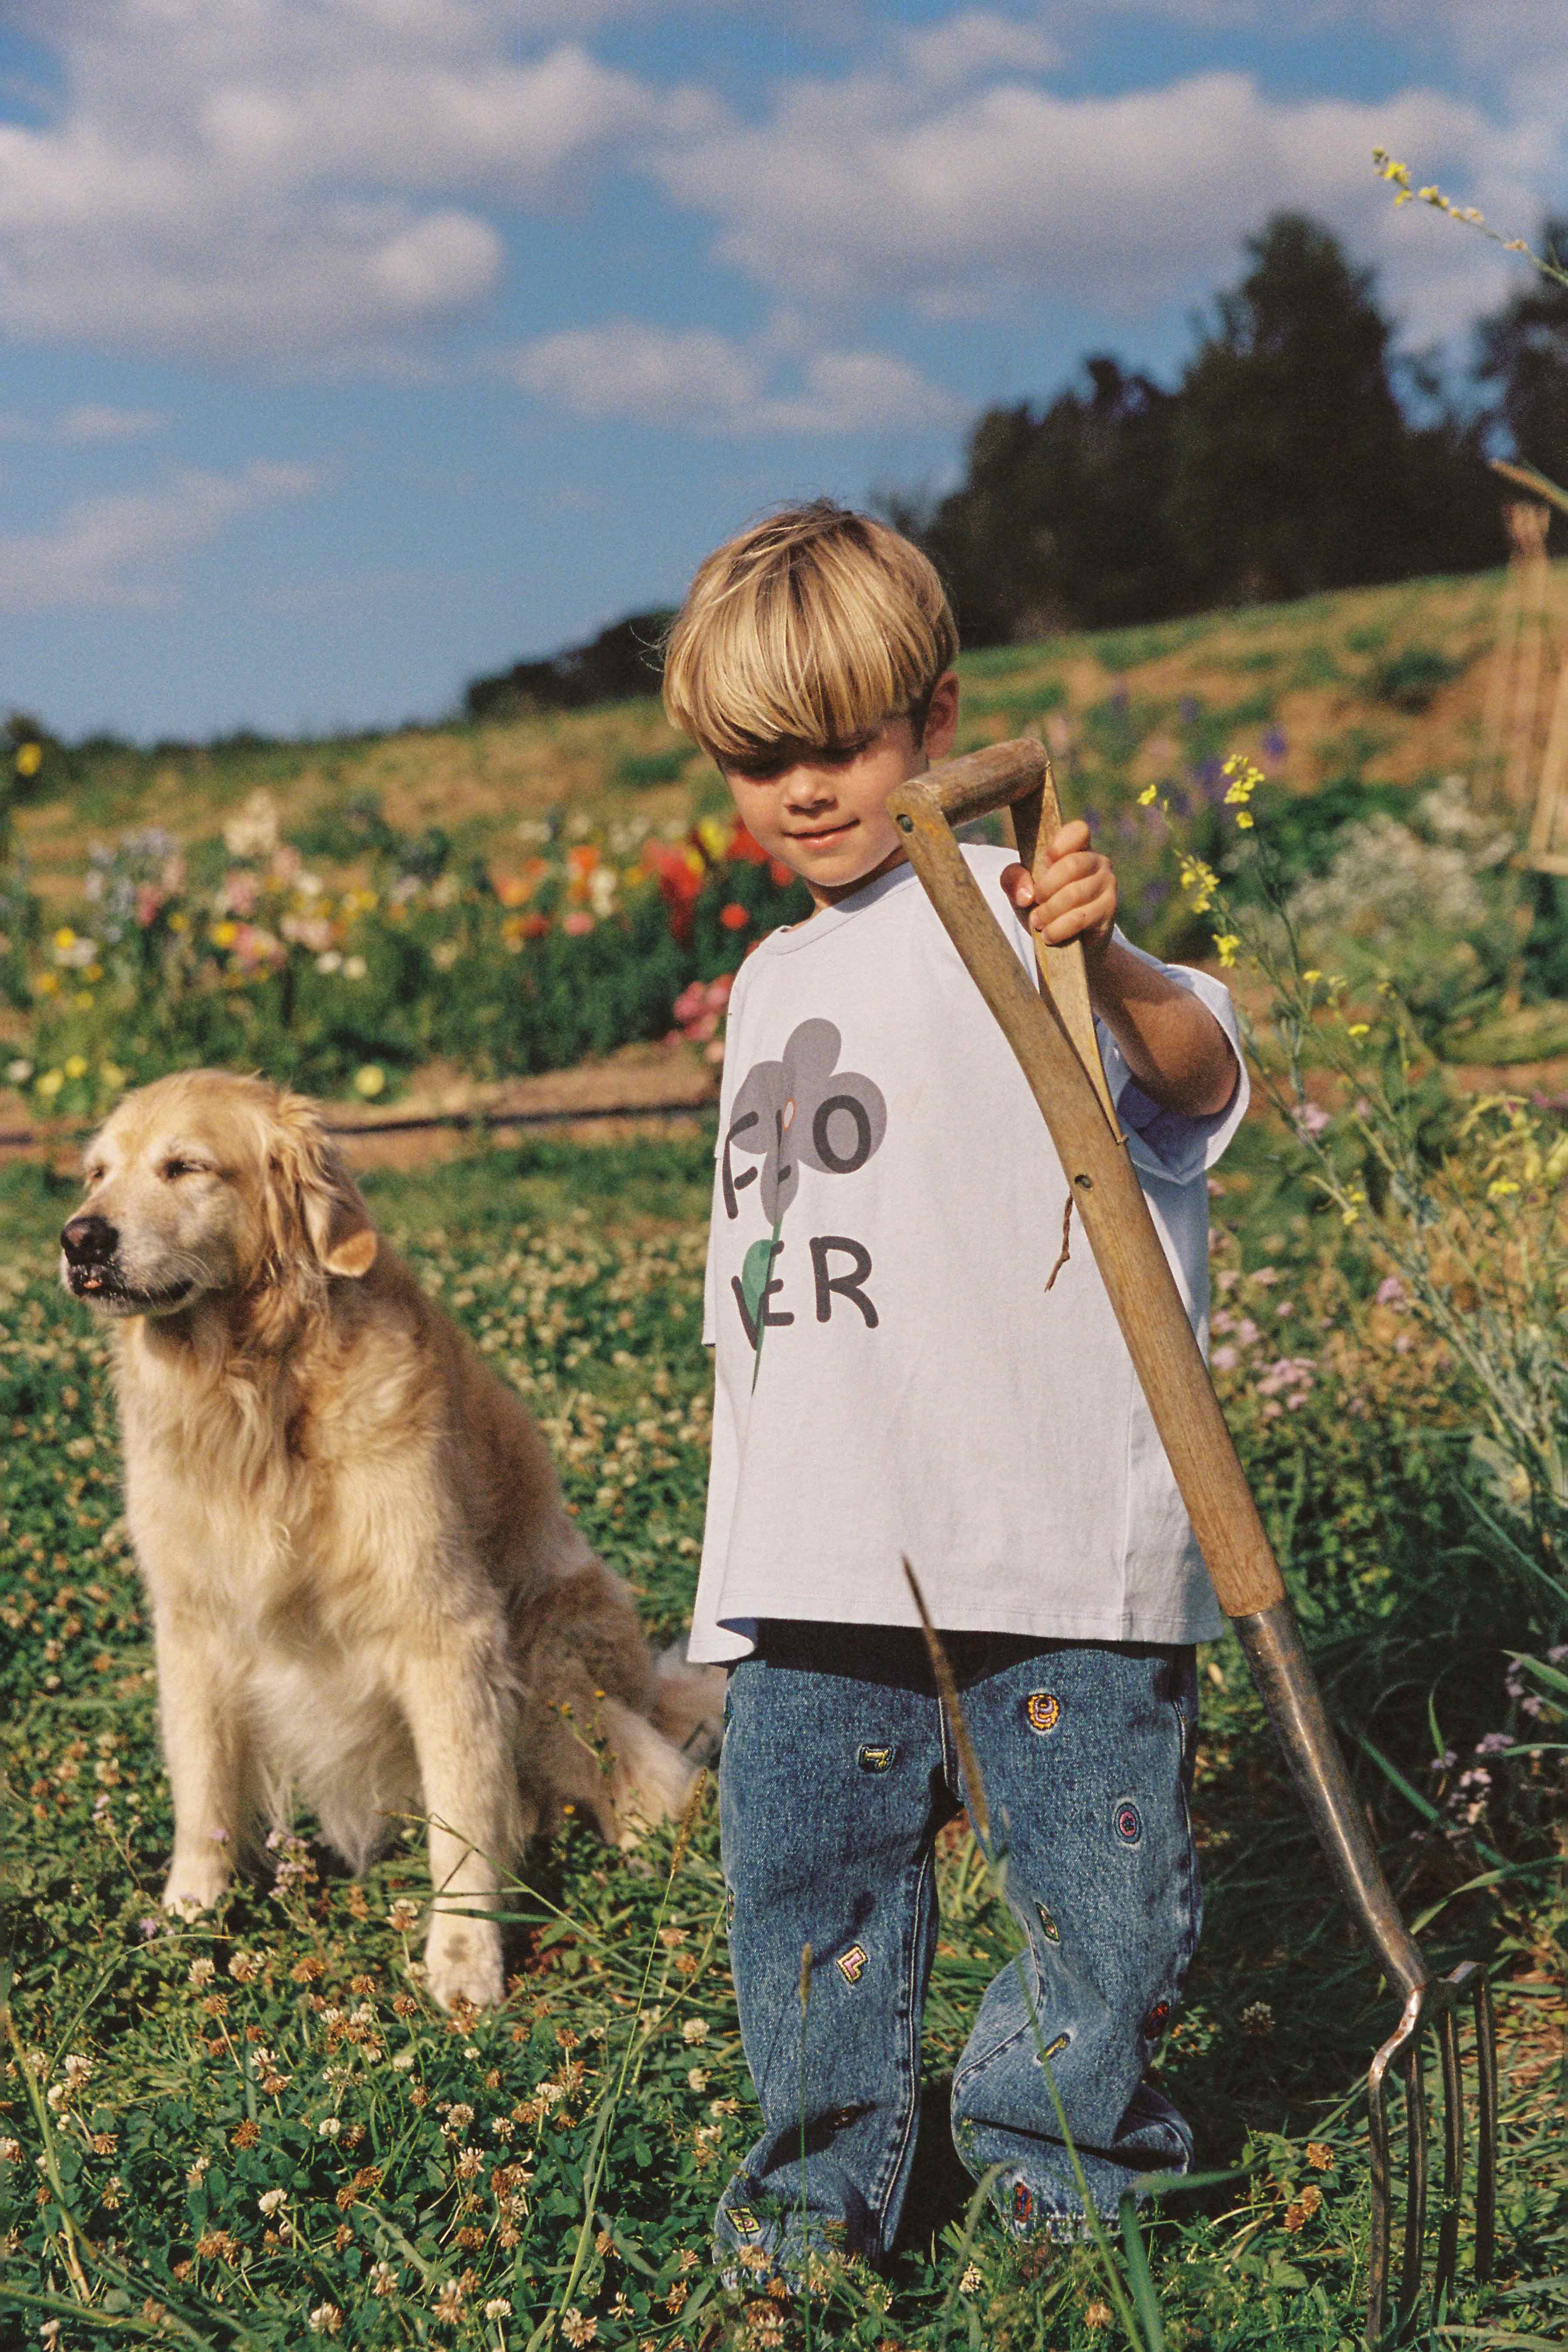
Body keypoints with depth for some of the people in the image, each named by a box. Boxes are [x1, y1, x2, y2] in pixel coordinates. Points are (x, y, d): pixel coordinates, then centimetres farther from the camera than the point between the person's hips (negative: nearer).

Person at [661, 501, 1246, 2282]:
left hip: (1059, 1531, -5)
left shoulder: (1015, 920, -5)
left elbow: (1201, 1080, -23)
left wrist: (1116, 970, -44)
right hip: (817, 1553, 6)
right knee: (809, 1872, 9)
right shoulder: (774, 984, 18)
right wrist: (747, 1500, 25)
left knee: (1109, 1884, 5)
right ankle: (824, 2166, 30)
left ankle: (1053, 2135, 30)